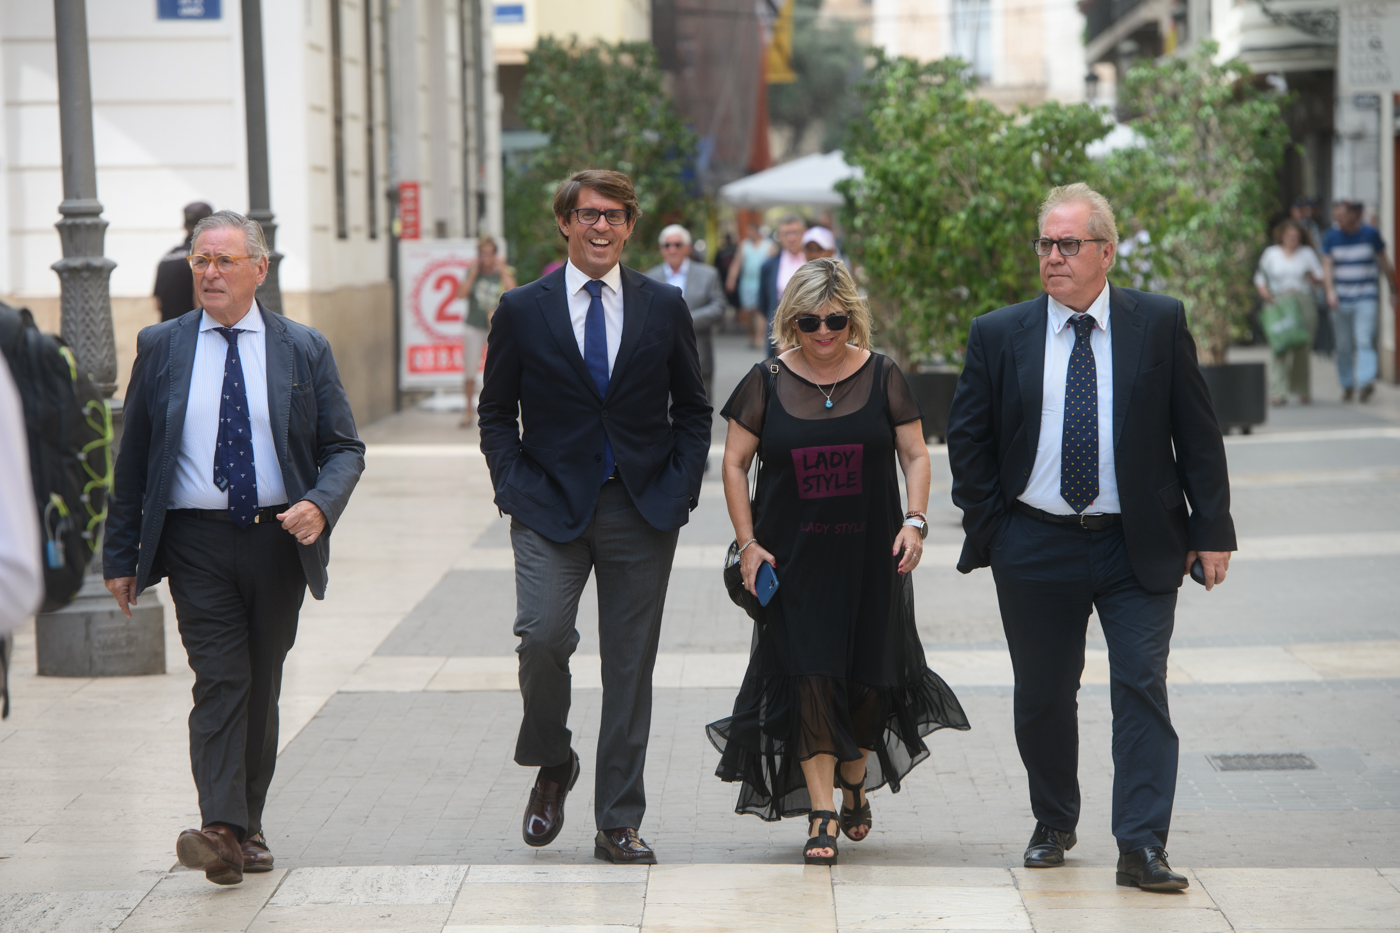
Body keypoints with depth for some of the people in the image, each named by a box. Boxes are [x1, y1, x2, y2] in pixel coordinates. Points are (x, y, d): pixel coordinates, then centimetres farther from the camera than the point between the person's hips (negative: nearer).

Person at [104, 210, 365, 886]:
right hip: (197, 542, -1)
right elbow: (132, 458, 8)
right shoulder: (161, 348, 5)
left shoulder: (304, 349, 5)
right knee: (221, 680, -13)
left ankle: (248, 826, 21)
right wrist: (121, 556, 5)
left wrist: (321, 504, -15)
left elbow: (344, 448, 6)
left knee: (262, 686, 8)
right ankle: (220, 832, -21)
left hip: (279, 538, 1)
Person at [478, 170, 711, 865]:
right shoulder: (522, 310, 3)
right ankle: (552, 765, 7)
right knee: (542, 635, -21)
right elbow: (496, 414, 8)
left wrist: (679, 490, -1)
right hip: (551, 509, -1)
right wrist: (518, 489, -5)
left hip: (643, 513, 1)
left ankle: (618, 825, 11)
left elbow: (693, 410, 12)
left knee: (630, 668, 3)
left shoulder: (664, 307, 7)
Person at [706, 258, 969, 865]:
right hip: (794, 559, -1)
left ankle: (855, 785, 32)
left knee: (866, 679, 5)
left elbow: (915, 455, 5)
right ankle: (822, 816, -8)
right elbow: (734, 462, 6)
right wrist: (747, 542, -2)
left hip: (870, 556, 1)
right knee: (810, 678, -9)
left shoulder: (881, 377, 2)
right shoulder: (767, 382, 1)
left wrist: (915, 522, -9)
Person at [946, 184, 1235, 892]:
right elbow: (967, 438, 8)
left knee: (1141, 688, -8)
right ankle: (1052, 827, 29)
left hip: (1138, 547, -1)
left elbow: (1198, 432, 2)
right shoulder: (999, 335, 2)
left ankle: (1142, 847, -8)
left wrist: (1211, 530, -2)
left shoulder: (1160, 323, 1)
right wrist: (988, 529, 1)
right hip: (1035, 551, 1)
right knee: (1042, 697, 10)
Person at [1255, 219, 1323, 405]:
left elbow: (1321, 277, 11)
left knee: (1303, 348, -2)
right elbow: (1260, 276, 15)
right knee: (1280, 346, -12)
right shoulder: (1271, 254, 12)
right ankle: (1279, 391, -16)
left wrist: (1314, 278, -12)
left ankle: (1303, 391, 8)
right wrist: (1264, 290, -5)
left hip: (1302, 304, 1)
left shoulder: (1307, 253, 13)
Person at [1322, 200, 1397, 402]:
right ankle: (1347, 385, 17)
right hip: (1341, 300, 2)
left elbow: (1384, 262, 8)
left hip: (1366, 297, -2)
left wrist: (1392, 289, 12)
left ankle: (1366, 382, -25)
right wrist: (1330, 291, -22)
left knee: (1364, 340, -16)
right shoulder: (1331, 237, 2)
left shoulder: (1371, 234, 0)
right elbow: (1327, 266, -6)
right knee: (1344, 346, 4)